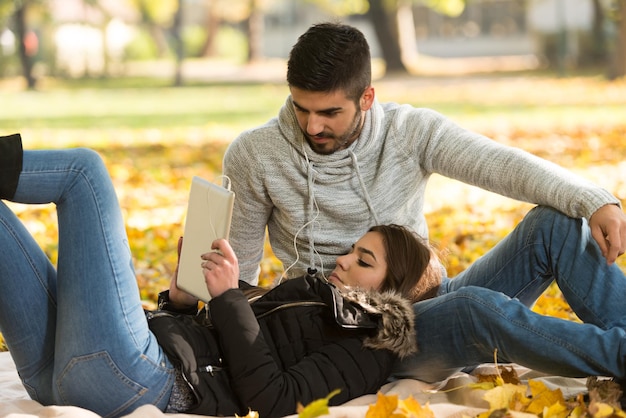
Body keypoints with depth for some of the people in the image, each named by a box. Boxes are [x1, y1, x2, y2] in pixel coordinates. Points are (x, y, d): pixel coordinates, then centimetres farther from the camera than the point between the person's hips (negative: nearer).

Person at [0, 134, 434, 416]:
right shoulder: (313, 298, 31)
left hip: (133, 378, -9)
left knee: (84, 167, -7)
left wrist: (229, 297, -11)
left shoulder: (366, 350, 5)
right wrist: (180, 302, 9)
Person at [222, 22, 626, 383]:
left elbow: (502, 164, -17)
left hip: (431, 300, 3)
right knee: (478, 307, -35)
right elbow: (239, 267, 6)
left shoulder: (411, 131, -4)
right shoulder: (253, 155, -5)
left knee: (554, 223, -18)